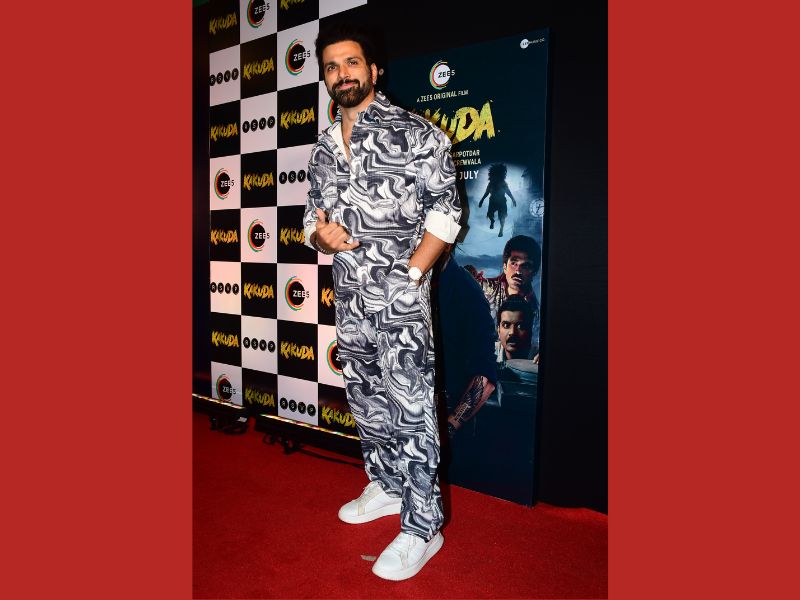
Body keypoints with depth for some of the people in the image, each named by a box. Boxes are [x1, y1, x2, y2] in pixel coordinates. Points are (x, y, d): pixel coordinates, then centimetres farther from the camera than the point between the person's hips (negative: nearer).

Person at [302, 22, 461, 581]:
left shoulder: (413, 131, -4)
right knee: (366, 400, 17)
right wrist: (322, 235, -5)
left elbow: (446, 209, -9)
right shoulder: (323, 148, 15)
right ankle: (388, 487, 37)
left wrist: (410, 275, -16)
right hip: (349, 298, 7)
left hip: (401, 298, -7)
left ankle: (423, 525, 12)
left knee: (411, 406, -2)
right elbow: (314, 219, 19)